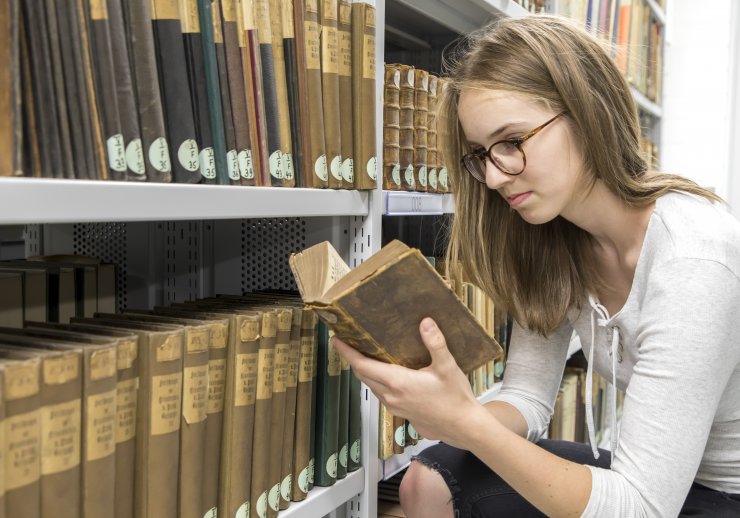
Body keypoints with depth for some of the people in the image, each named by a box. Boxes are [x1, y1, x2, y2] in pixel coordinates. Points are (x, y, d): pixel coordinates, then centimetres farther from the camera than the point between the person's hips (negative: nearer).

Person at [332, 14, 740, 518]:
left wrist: (465, 421, -35)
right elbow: (528, 397, -2)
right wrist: (448, 416, -23)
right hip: (658, 472, 6)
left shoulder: (692, 259, -30)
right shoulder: (556, 241, -6)